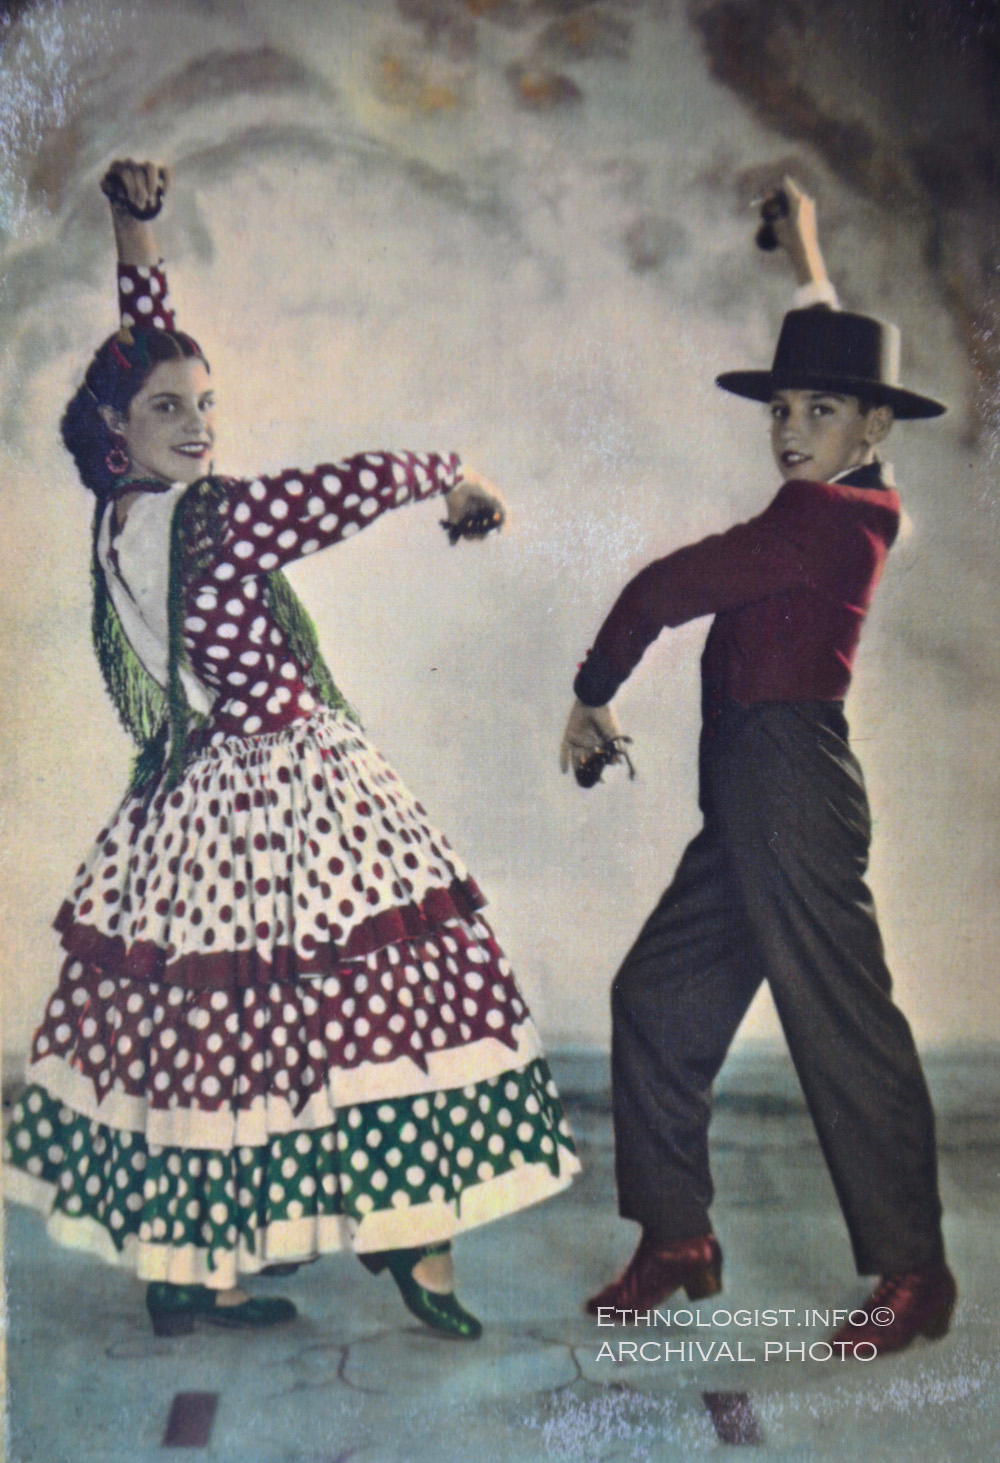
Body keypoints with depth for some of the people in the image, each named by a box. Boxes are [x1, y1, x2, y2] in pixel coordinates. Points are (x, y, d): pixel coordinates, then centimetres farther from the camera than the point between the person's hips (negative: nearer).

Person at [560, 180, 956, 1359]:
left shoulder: (823, 515, -12)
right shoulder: (853, 505, 15)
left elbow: (666, 587, -10)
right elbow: (834, 358, 34)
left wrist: (592, 695, 4)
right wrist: (806, 262, 46)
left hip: (789, 783, -10)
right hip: (755, 798, 10)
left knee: (841, 1021, -3)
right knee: (659, 994, 10)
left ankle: (913, 1273, 12)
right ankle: (678, 1240, 20)